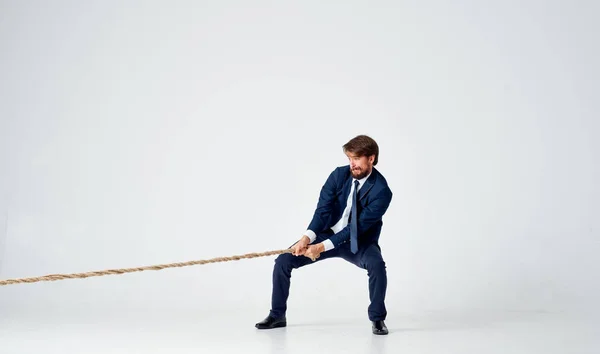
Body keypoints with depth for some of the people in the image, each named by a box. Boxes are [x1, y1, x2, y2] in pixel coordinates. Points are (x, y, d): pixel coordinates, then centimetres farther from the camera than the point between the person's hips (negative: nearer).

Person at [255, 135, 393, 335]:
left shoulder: (381, 191, -23)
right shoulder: (339, 175, -11)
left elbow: (358, 227, -26)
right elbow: (323, 210, -15)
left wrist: (323, 247, -33)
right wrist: (307, 237, -33)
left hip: (359, 243, -3)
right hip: (328, 234, 4)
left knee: (376, 264, -36)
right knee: (283, 260, -10)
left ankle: (377, 318, -12)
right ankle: (277, 315, 9)